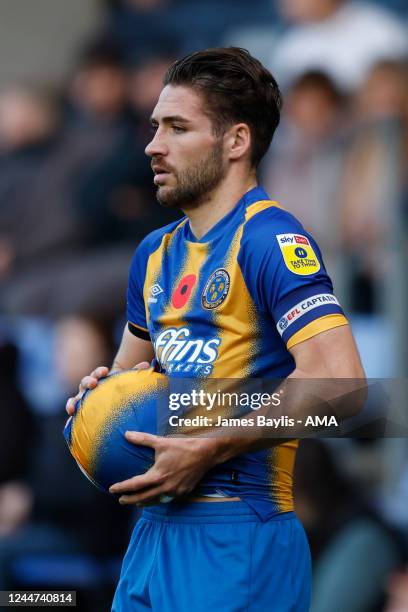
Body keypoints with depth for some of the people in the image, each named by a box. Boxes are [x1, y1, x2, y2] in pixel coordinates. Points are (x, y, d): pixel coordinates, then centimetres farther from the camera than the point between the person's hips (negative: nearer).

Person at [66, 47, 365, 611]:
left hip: (234, 541, -8)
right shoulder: (156, 253, 15)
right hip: (156, 528, 8)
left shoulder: (268, 239, -12)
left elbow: (338, 382, -23)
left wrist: (206, 450, -20)